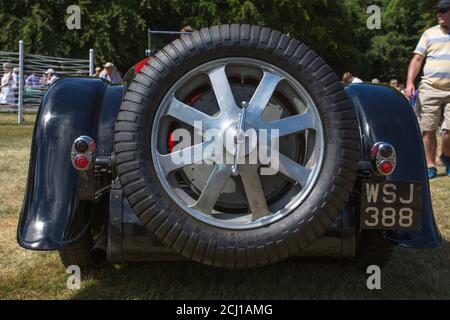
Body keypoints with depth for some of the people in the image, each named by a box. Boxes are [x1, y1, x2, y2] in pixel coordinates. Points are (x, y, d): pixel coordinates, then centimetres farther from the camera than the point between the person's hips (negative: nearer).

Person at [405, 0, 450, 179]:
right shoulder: (430, 34, 11)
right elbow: (417, 59, 6)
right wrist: (410, 82, -6)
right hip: (429, 89, 1)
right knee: (428, 130, 0)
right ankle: (430, 166, 13)